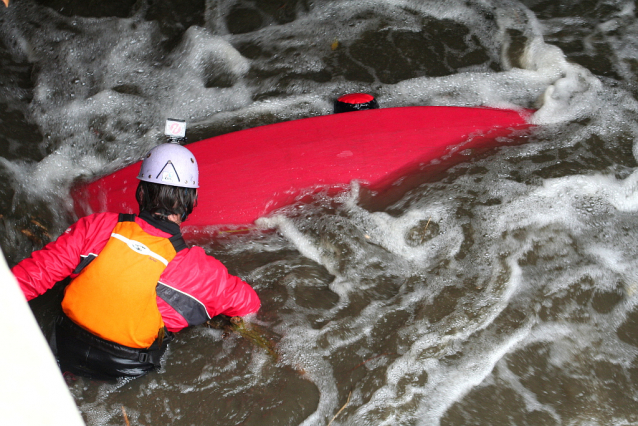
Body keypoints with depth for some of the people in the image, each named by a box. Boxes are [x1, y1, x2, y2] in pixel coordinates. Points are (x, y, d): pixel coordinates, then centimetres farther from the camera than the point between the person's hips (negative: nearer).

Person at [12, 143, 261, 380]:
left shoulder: (98, 227, -11)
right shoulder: (201, 270, -15)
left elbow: (37, 272, -6)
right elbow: (248, 304, 1)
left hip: (65, 355, 3)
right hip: (127, 373, -2)